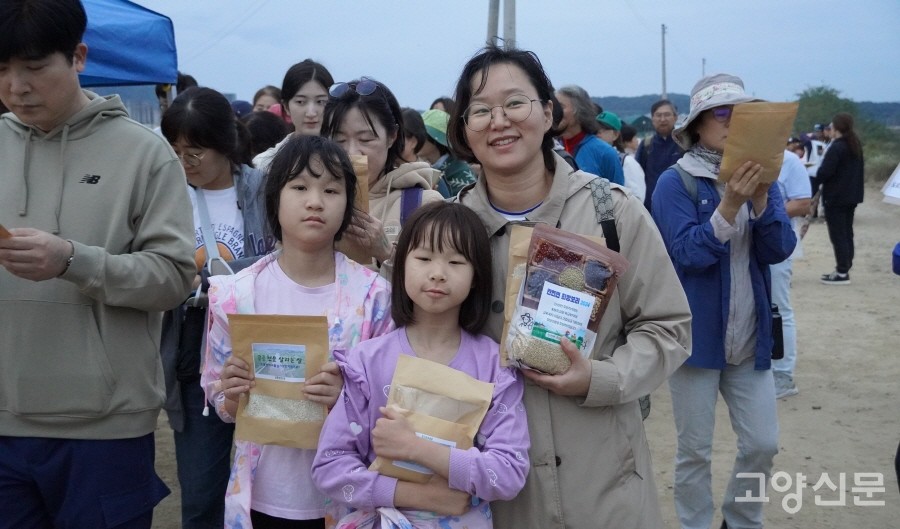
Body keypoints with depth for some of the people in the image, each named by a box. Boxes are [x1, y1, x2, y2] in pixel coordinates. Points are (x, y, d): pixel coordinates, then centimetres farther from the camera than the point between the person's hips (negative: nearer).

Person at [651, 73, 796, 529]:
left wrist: (760, 199, -20)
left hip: (749, 338, 4)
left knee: (762, 445, 9)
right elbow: (687, 255, -18)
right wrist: (728, 207, -29)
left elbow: (779, 251, -5)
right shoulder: (675, 182, -9)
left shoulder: (759, 177, 6)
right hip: (696, 335, -4)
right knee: (694, 451, 7)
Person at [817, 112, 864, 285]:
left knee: (838, 235, -5)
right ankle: (844, 269, 19)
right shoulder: (856, 145, 11)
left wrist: (817, 178, -1)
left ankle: (842, 273, -4)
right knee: (847, 233, 14)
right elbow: (859, 170, 17)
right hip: (851, 196, 9)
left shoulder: (836, 147, -18)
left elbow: (824, 172, -21)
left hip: (836, 197, -9)